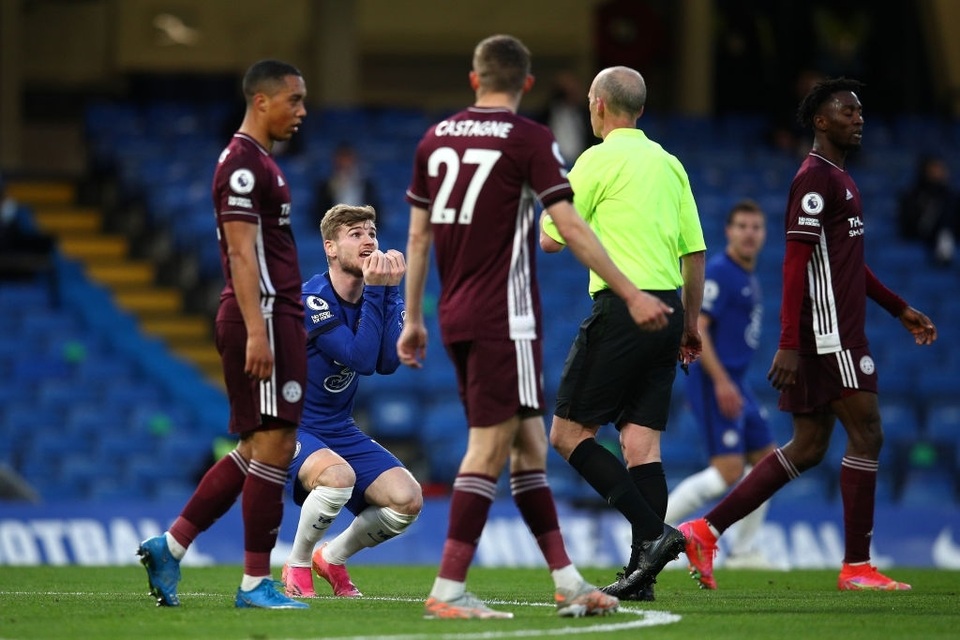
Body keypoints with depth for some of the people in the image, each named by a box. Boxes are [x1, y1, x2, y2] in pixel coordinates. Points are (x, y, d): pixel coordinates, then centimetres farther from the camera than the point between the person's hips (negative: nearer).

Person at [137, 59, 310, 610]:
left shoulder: (260, 162, 20)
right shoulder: (245, 164, -12)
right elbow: (241, 253, -19)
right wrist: (257, 330, -25)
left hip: (276, 320, 10)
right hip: (264, 318, -10)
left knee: (257, 449, 12)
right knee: (274, 445, -8)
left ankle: (170, 547, 13)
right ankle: (256, 582, -4)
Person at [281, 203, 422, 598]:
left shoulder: (372, 297, 2)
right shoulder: (309, 301, -18)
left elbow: (387, 361, -16)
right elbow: (361, 359, -27)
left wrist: (390, 289, -17)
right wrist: (374, 291, -24)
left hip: (339, 430, 7)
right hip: (288, 428, -7)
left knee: (408, 499, -11)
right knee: (339, 476, -37)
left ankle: (332, 558, 15)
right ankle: (297, 566, -10)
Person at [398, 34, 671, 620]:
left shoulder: (437, 139, 11)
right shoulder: (530, 140, -7)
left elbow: (418, 234, 15)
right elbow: (571, 228, -12)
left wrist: (412, 319, 22)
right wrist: (631, 294, -9)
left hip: (456, 315, 7)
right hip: (504, 317, -7)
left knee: (529, 444, 11)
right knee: (490, 448, -6)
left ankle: (567, 582, 12)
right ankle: (448, 590, -10)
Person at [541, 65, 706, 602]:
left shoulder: (600, 159, -6)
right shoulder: (669, 164, 14)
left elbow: (554, 239, -2)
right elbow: (695, 252, 15)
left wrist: (541, 219, 20)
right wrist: (691, 324, 23)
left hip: (622, 309, -7)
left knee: (570, 433, -1)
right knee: (641, 442, 5)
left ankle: (653, 532, -13)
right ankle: (643, 570, -1)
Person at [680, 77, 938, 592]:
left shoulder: (839, 179, 21)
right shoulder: (815, 179, -12)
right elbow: (796, 261, -18)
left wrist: (899, 309, 28)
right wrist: (789, 344, -23)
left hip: (833, 333, 10)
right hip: (830, 333, -10)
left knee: (808, 447, 9)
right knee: (866, 434, -7)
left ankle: (706, 530, 7)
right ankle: (857, 567, -3)